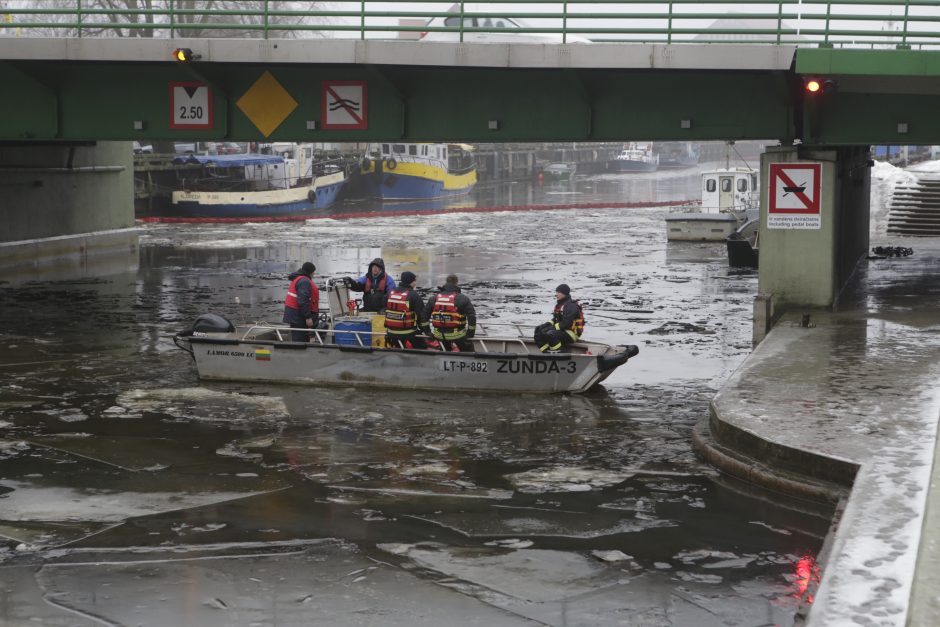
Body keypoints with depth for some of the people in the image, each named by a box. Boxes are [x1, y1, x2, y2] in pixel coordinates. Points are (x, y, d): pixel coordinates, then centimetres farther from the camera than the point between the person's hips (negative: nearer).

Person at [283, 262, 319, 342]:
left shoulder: (298, 279, 20)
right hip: (298, 316, -11)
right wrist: (308, 317, -25)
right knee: (300, 341, -11)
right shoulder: (304, 281, -15)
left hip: (294, 315, 11)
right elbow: (303, 301, -25)